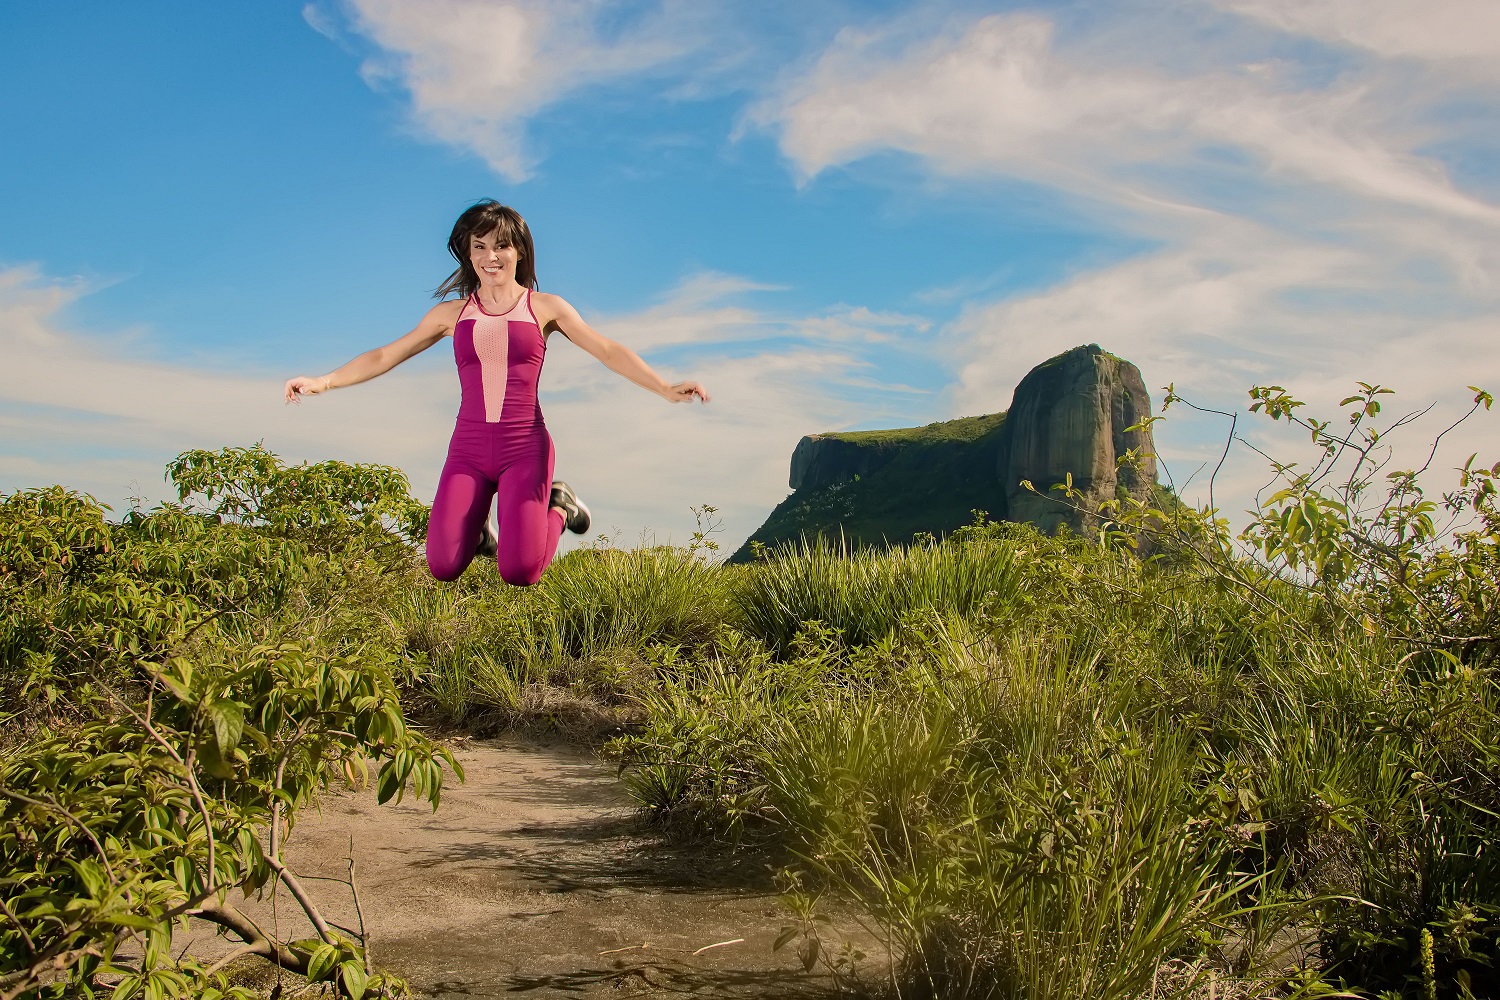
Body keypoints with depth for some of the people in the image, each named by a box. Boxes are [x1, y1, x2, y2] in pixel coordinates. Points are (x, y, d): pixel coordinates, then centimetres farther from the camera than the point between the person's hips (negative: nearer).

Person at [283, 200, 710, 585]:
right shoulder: (452, 313, 11)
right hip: (468, 450, 2)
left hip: (525, 446, -2)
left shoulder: (545, 308, 5)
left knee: (520, 573, -17)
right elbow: (383, 356, 13)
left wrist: (666, 388, -16)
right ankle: (476, 528, 22)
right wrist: (323, 382, 1)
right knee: (444, 568, -14)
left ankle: (556, 508, 16)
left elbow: (608, 351, -3)